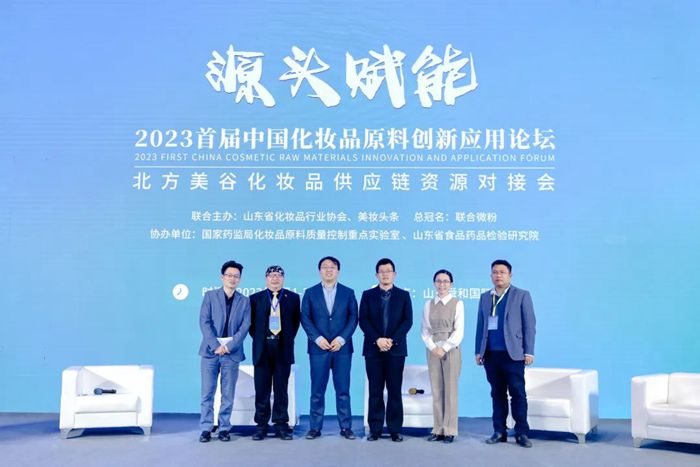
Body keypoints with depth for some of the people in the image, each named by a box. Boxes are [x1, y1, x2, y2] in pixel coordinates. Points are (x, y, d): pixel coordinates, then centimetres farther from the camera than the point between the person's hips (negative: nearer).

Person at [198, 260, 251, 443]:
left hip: (232, 352, 1)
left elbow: (245, 327, 2)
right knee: (207, 393, 0)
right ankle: (206, 429, 7)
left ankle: (224, 428, 12)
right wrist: (216, 345, -12)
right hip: (211, 351, -1)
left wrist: (229, 346, -11)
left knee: (228, 394, 3)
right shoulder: (210, 296, 6)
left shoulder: (244, 301, 9)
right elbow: (204, 322, -3)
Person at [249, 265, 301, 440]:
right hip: (262, 348, 0)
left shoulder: (293, 298, 8)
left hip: (283, 348, 0)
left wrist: (289, 338, 2)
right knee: (262, 390, 3)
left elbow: (296, 321, 10)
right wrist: (258, 338, 2)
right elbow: (251, 323, 11)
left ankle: (281, 425, 10)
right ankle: (261, 425, 10)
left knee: (281, 389, 4)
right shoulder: (255, 298, 9)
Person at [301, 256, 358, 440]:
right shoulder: (310, 293, 7)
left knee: (343, 390, 3)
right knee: (317, 390, 3)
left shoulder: (348, 292, 8)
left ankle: (345, 427, 11)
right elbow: (305, 318, 1)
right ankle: (315, 427, 10)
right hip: (318, 347, 0)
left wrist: (341, 339, -10)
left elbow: (353, 318, 2)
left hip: (342, 347, 0)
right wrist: (318, 339, -11)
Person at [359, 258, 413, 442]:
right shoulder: (368, 295, 8)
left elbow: (408, 321, -1)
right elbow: (363, 321, 0)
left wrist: (392, 340, -13)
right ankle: (375, 429, 8)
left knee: (395, 391, 2)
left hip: (396, 349, 0)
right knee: (375, 391, 2)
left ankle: (395, 430, 7)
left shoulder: (403, 295, 8)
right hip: (373, 349, 0)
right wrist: (377, 339, -14)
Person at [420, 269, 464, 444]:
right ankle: (438, 429, 11)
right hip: (433, 351, 3)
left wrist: (444, 348, -12)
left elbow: (459, 331, -6)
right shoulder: (428, 304, 8)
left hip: (451, 350, -3)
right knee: (436, 390, 4)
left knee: (450, 390, 0)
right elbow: (425, 330, 7)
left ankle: (450, 431, 7)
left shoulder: (457, 304, -2)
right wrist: (433, 347, -8)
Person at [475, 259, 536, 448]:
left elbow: (529, 325, -1)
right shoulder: (485, 297, 14)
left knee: (518, 394, -2)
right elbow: (480, 325, 15)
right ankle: (499, 432, 14)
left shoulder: (522, 295, 2)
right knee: (497, 394, 8)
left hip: (512, 354, -4)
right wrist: (478, 351, 10)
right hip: (491, 354, 4)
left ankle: (522, 433, 5)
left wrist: (529, 352, -7)